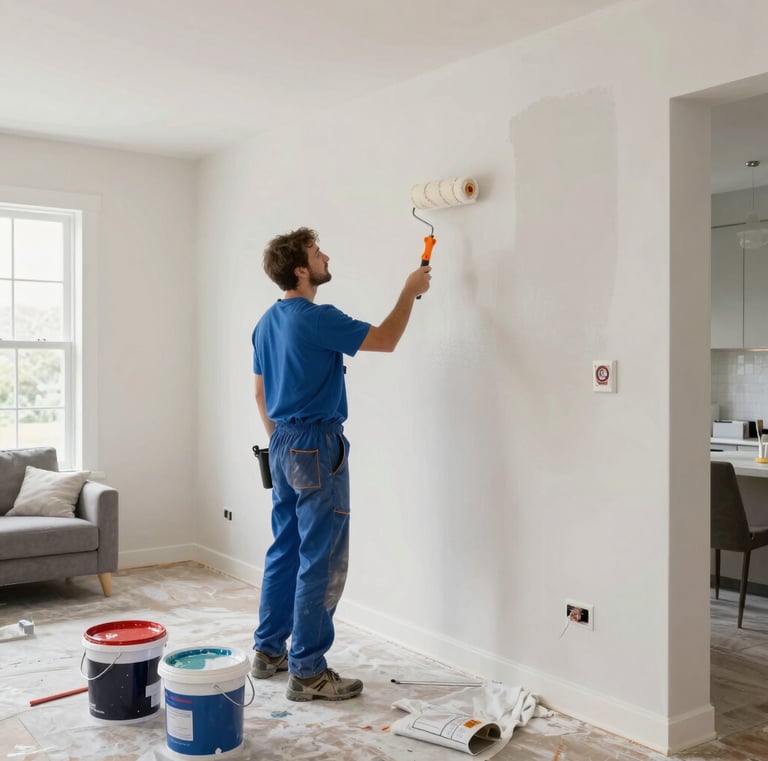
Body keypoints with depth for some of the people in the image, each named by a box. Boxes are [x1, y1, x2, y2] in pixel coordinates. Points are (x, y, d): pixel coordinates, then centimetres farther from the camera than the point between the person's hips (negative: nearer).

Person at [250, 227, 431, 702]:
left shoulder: (267, 322, 11)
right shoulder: (317, 318, -17)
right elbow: (385, 340, -12)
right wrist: (410, 291, 1)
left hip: (283, 446, 9)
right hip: (317, 448, -9)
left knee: (285, 552, 16)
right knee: (322, 562, -4)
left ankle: (268, 652, 24)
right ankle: (307, 672, 2)